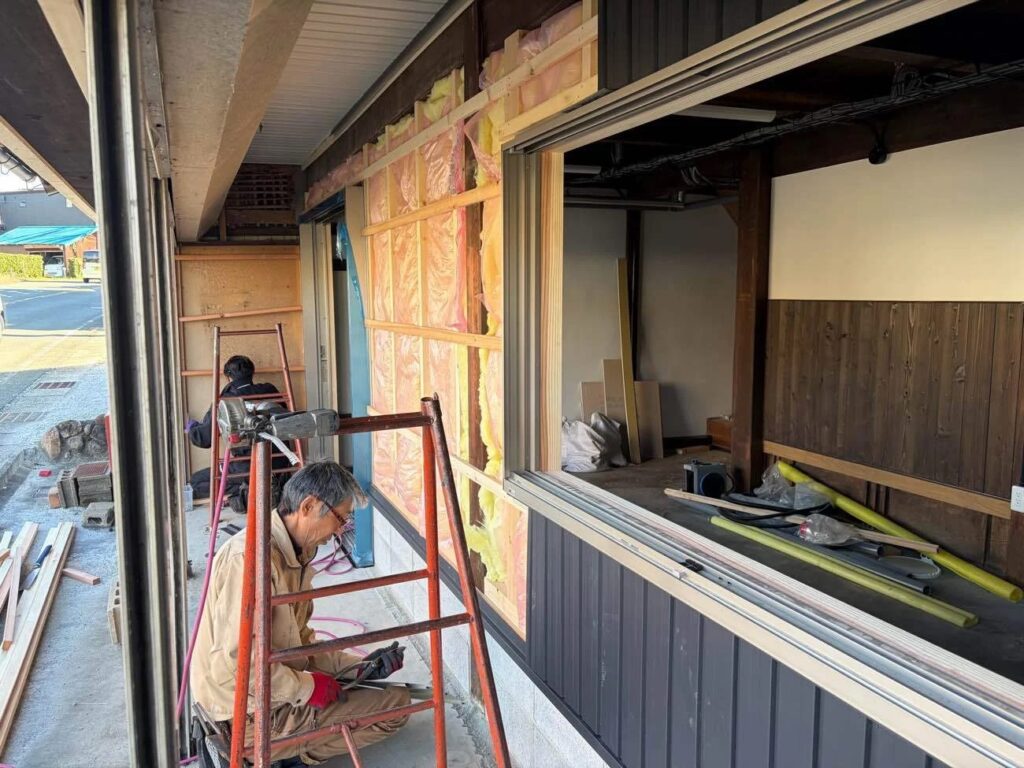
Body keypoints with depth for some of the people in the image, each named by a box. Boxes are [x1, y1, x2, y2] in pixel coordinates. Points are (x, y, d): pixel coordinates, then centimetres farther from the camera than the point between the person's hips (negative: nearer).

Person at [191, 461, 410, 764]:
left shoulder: (295, 555, 8)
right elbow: (233, 663, -27)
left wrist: (359, 666, 3)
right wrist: (307, 688, -18)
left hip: (278, 691, 10)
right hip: (252, 715, -10)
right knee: (396, 704, -11)